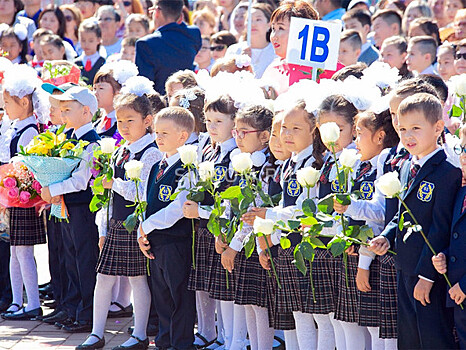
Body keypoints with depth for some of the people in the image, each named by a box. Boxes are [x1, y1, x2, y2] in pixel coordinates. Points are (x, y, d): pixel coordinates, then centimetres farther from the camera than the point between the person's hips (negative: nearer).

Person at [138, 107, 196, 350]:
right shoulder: (157, 167, 13)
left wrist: (148, 226, -15)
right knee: (161, 294, 16)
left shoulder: (186, 169, -14)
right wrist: (142, 234, 7)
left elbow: (178, 208, -21)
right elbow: (146, 201, 18)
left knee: (180, 296, -1)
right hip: (155, 242, 9)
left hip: (176, 241, -9)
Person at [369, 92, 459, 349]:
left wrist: (426, 275, -19)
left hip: (430, 275, -8)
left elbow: (440, 228, -19)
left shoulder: (448, 172, -17)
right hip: (405, 270, 8)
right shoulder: (407, 168, 11)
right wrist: (387, 237, 2)